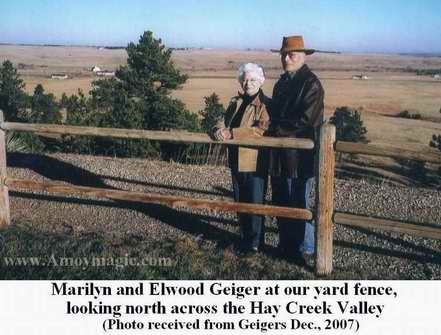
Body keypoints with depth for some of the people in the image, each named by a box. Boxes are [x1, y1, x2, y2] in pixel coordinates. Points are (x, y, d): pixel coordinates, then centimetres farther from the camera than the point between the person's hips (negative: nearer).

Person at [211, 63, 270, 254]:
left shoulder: (266, 105, -8)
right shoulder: (235, 103, 14)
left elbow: (261, 129, -22)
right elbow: (224, 122, 10)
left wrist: (231, 133, -27)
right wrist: (219, 130, -15)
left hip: (256, 164, -6)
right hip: (236, 161, 7)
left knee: (255, 204, 1)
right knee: (240, 203, 16)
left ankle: (255, 243, 14)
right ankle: (244, 239, 30)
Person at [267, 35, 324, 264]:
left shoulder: (311, 84, -11)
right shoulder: (282, 83, 16)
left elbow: (304, 121, -18)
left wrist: (274, 130, -12)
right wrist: (270, 127, 6)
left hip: (299, 157, -8)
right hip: (280, 156, 8)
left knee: (299, 205, 1)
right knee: (280, 203, 15)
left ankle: (304, 250, 16)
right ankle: (286, 246, 29)